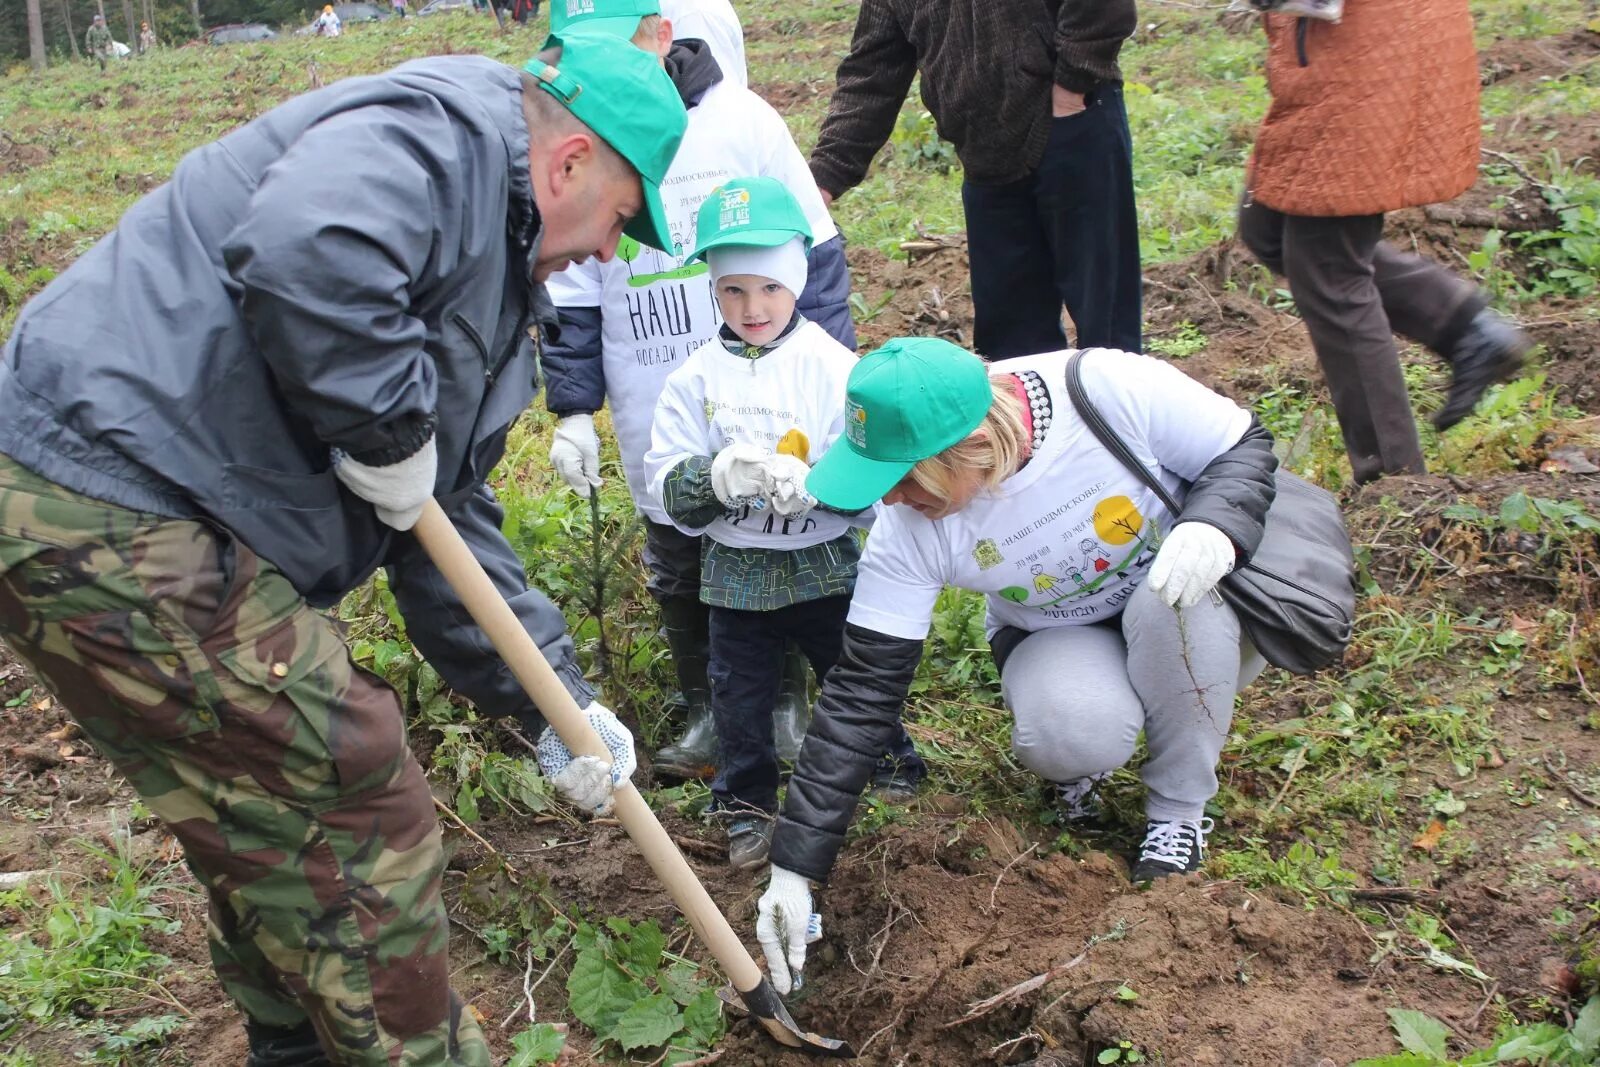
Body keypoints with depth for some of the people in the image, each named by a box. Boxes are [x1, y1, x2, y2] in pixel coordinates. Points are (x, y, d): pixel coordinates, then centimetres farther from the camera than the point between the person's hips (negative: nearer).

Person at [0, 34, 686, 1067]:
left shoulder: (496, 271, 21)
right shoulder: (442, 130, -10)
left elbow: (447, 519, 22)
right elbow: (303, 252, -35)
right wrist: (389, 430, -17)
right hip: (108, 510, -11)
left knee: (272, 828, 21)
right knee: (358, 812, -3)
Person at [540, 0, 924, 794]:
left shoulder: (741, 120, -8)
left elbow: (813, 252, -2)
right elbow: (570, 295, 3)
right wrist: (573, 409, 1)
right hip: (657, 423, 2)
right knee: (679, 573, 12)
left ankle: (785, 702, 29)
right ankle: (707, 712, 30)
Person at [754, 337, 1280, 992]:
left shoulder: (1112, 389, -32)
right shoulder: (907, 534, -24)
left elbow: (1244, 447, -15)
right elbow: (864, 693, -20)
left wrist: (1214, 525, -39)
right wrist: (794, 867, -22)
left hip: (1178, 603, 0)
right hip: (1054, 639, 0)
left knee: (1182, 605, -36)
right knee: (1072, 737, -33)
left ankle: (1179, 808, -9)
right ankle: (1077, 765, 6)